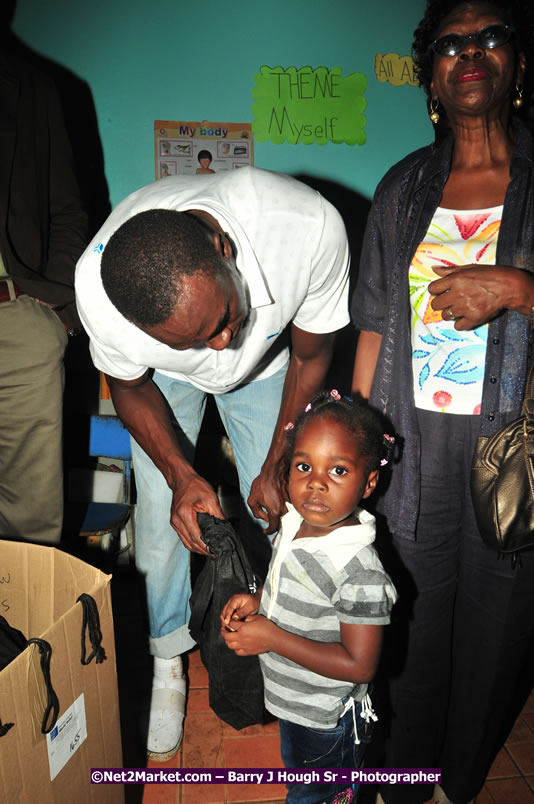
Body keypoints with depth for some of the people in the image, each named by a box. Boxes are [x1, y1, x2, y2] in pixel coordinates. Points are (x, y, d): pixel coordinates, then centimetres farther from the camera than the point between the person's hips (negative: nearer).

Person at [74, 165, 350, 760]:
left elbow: (310, 357, -19)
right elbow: (130, 386, -14)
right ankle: (168, 656, 26)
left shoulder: (310, 227, -40)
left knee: (275, 510, 3)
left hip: (265, 360, 1)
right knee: (162, 516, -2)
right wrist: (181, 475, -27)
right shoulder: (99, 287, -38)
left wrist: (277, 468, -16)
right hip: (164, 376, 0)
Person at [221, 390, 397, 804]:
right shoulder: (294, 524, -11)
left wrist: (272, 637, -30)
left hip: (327, 724, -7)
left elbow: (359, 665, -30)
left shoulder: (361, 573, -36)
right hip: (293, 705, 7)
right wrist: (258, 601, -12)